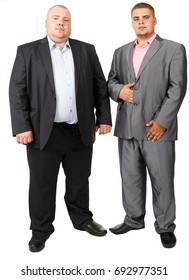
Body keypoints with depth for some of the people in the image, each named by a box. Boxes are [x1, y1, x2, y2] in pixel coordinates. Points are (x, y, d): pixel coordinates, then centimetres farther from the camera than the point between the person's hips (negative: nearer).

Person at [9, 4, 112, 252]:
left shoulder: (87, 50, 9)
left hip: (81, 131, 3)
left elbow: (100, 85, 10)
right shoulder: (28, 51, 1)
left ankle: (82, 219, 35)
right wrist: (22, 127, -11)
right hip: (43, 132, -2)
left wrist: (104, 117, 4)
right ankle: (41, 229, 24)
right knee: (42, 184, 7)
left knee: (79, 180, 16)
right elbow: (17, 90, -3)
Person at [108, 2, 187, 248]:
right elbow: (111, 80, 19)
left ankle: (165, 227, 17)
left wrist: (162, 122, -13)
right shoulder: (121, 52, 17)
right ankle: (134, 219, 28)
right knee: (130, 178, 12)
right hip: (127, 127, 5)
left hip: (157, 127, -4)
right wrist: (118, 90, -5)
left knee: (162, 180, 2)